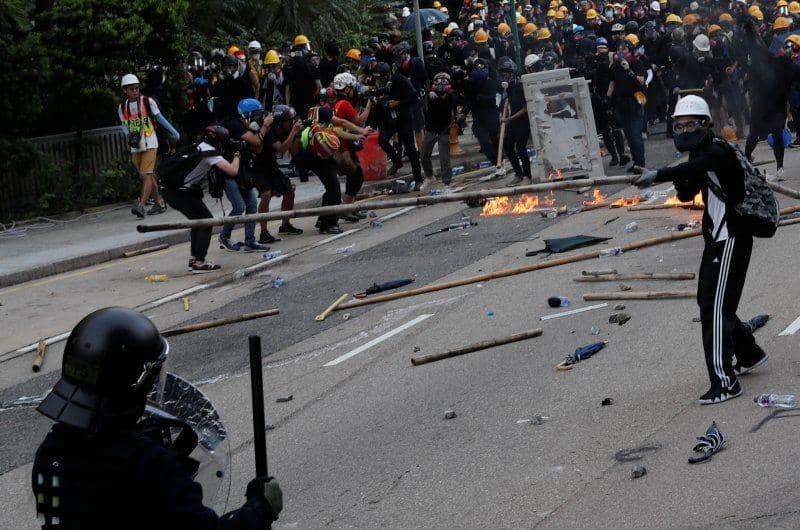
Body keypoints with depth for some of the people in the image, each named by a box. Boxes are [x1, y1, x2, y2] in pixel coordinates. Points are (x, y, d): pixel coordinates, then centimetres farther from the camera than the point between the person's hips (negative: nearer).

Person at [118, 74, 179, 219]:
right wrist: (129, 135, -16)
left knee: (147, 175, -15)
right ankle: (159, 203, 17)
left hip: (149, 144, -5)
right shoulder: (122, 107, 7)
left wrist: (174, 132, 7)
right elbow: (124, 125, 6)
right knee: (146, 176, 7)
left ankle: (141, 206, -24)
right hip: (135, 147, 5)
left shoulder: (148, 101, -2)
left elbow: (159, 118, 5)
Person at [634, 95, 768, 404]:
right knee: (708, 300, 20)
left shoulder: (717, 151, -18)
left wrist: (658, 175, -51)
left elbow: (696, 167, -40)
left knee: (715, 307, -13)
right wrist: (681, 181, -9)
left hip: (731, 238, -10)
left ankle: (724, 382, -11)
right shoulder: (700, 155, 12)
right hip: (716, 237, 10)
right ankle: (748, 354, 38)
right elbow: (687, 195, 13)